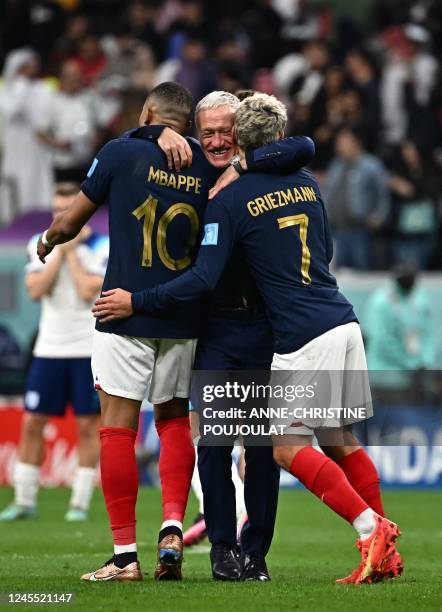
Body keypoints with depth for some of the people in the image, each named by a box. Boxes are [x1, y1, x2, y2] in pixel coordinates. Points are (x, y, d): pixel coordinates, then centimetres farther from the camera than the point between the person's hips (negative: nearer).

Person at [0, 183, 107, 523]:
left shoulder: (102, 248, -4)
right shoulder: (40, 245, 5)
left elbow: (88, 291, -17)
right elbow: (36, 290, -8)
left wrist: (71, 252, -11)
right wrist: (60, 250, -11)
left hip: (88, 350, -3)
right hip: (49, 349, 3)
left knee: (88, 425, -1)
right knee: (32, 422, 1)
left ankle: (81, 503, 4)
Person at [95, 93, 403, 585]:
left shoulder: (229, 199, -7)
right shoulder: (305, 182, 13)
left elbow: (204, 277, -14)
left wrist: (138, 302, -6)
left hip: (302, 336, -7)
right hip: (343, 320, 7)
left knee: (289, 447, -2)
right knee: (341, 439, 12)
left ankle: (371, 529, -12)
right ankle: (385, 552, 8)